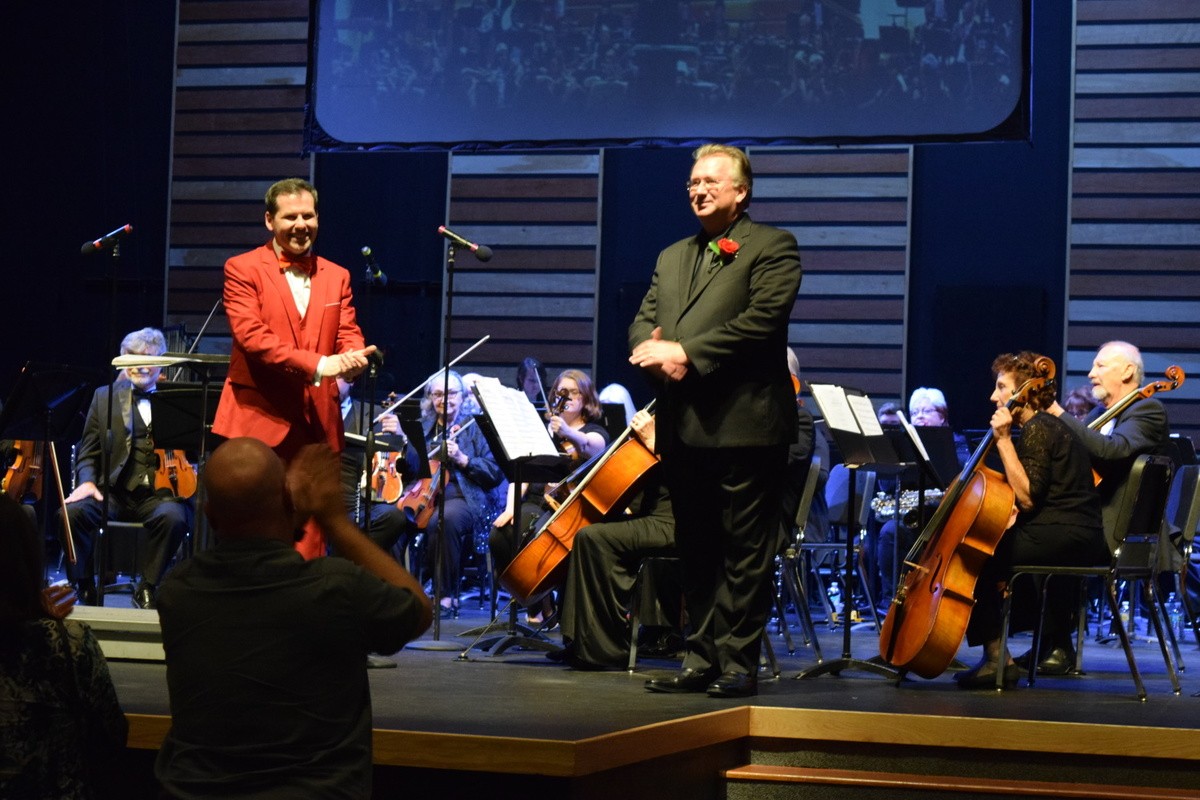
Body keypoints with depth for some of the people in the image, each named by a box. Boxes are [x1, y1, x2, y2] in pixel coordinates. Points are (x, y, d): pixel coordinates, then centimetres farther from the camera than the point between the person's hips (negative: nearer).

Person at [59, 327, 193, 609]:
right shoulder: (104, 396, 19)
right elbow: (88, 450, 14)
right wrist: (87, 480, -5)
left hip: (159, 492, -1)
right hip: (112, 491, 2)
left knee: (173, 516, -35)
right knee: (72, 512, -28)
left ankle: (147, 588, -14)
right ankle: (84, 589, -10)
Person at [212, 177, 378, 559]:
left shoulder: (336, 276, 16)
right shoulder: (243, 269, 0)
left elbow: (347, 334, 8)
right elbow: (250, 335, -12)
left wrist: (353, 357, -18)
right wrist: (316, 365, -21)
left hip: (317, 424, 4)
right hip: (258, 419, -4)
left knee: (309, 544, 4)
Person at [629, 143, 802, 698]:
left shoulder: (772, 247, 0)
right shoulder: (672, 257, 23)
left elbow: (762, 320, -14)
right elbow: (642, 323, 16)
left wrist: (686, 351, -16)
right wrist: (654, 350, -8)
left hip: (744, 424, -7)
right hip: (682, 425, 7)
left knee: (745, 554, -3)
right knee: (697, 553, 10)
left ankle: (738, 662, 0)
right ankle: (702, 659, 15)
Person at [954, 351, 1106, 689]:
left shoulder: (1037, 429, -11)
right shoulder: (1050, 424, 19)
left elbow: (1028, 497, -20)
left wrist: (1004, 440, -18)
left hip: (1064, 537, -10)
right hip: (1075, 536, 10)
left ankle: (997, 658, -4)